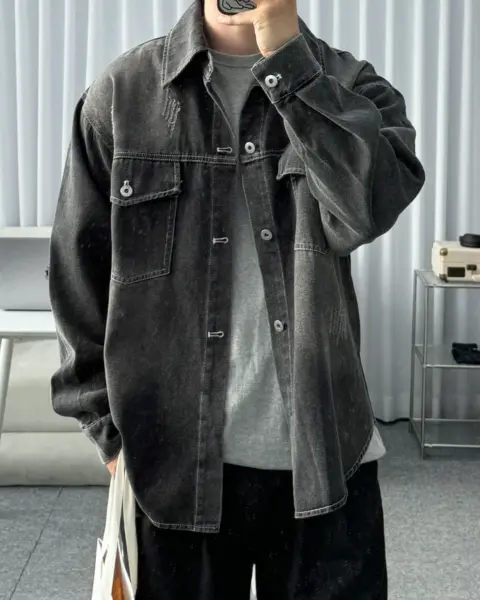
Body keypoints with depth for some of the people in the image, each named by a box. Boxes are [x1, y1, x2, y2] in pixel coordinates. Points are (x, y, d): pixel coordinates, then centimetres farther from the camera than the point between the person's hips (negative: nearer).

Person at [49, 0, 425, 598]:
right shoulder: (122, 94, 0)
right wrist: (108, 424, 1)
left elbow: (371, 206, -19)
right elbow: (79, 272, 4)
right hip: (174, 455, 0)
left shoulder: (346, 85, 2)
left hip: (325, 453, 1)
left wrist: (284, 54, -19)